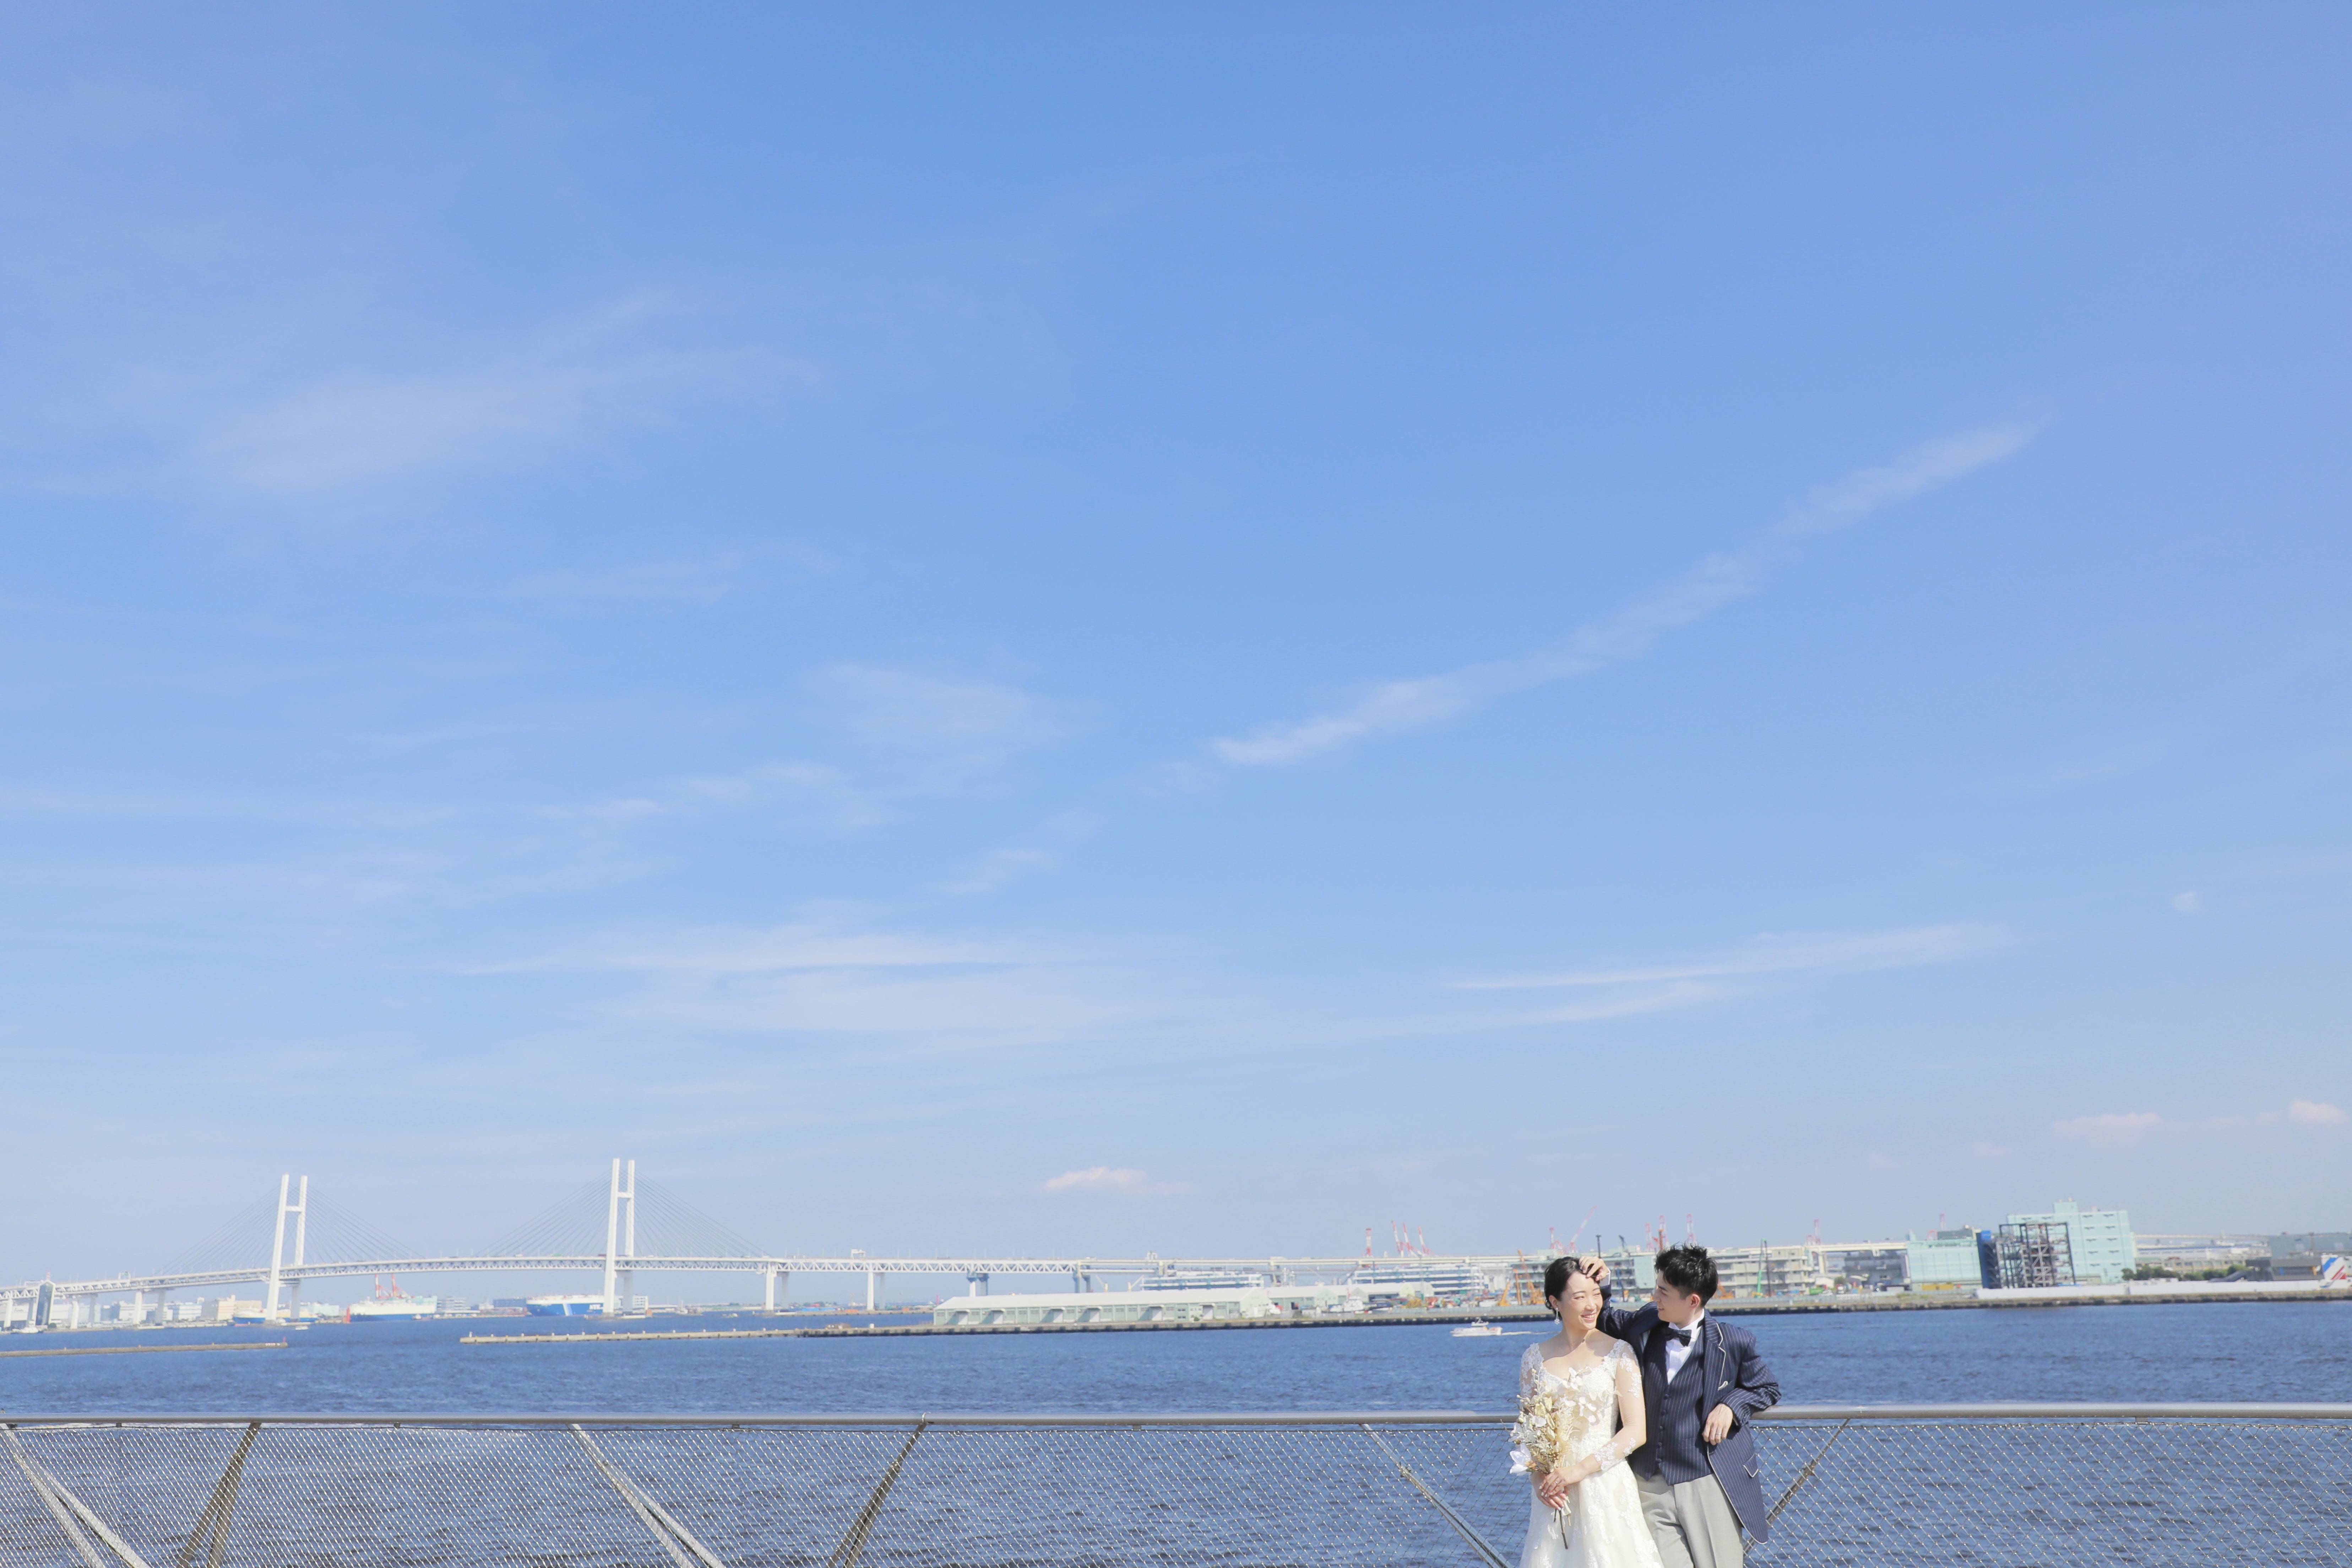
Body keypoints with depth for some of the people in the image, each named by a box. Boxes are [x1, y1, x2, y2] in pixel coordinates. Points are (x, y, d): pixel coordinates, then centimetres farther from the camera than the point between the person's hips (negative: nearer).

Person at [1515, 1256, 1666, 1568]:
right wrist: (1538, 1477, -8)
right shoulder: (1536, 1358, 5)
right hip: (1552, 1492, 2)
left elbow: (1637, 1431, -7)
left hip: (1607, 1490, -2)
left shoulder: (1618, 1352, -3)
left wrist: (1580, 1470, -13)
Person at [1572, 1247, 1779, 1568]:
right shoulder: (1644, 1326, 1)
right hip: (1652, 1485, 3)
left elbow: (1767, 1389, 8)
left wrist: (1731, 1406, -10)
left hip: (1709, 1484, -3)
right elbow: (1600, 1320, 18)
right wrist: (1601, 1282, -2)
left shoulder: (1734, 1342, -7)